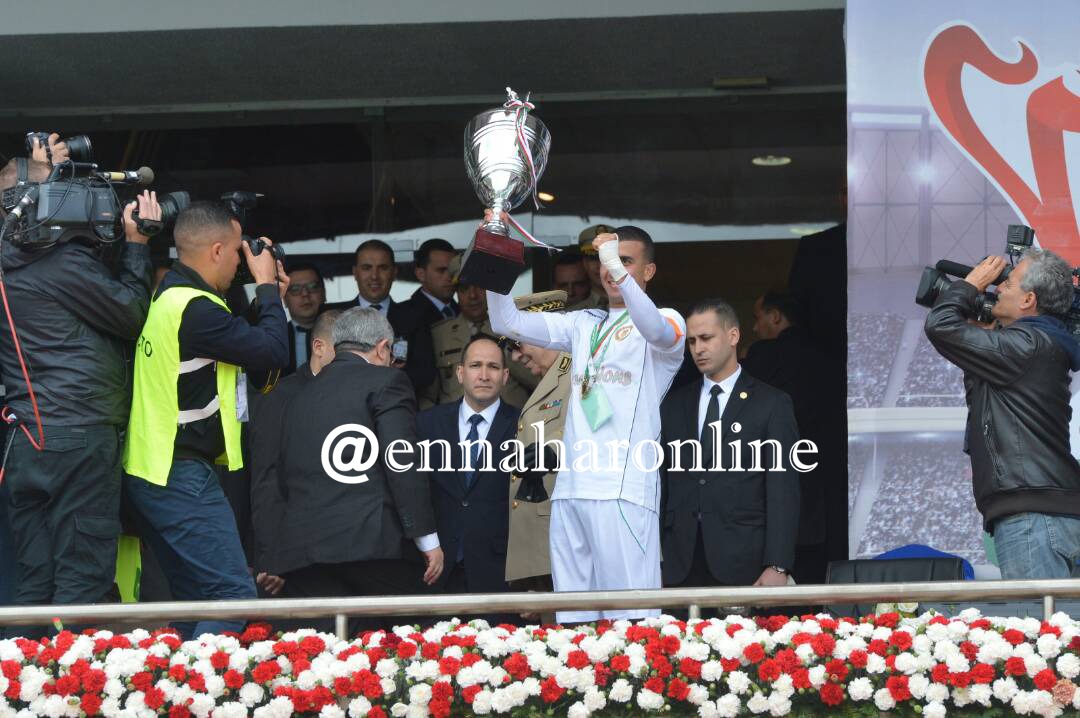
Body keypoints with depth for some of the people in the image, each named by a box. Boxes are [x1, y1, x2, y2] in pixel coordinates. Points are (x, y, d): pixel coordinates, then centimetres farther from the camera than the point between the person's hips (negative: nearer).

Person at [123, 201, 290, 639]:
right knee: (234, 597, -14)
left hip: (151, 471, 11)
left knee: (196, 602, 14)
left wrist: (268, 300, 18)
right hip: (183, 476, -11)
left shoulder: (166, 298, 13)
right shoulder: (196, 308, -19)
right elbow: (273, 351, -17)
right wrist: (266, 287, -3)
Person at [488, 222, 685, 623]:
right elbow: (509, 324, 14)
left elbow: (656, 331, -21)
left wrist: (618, 270, -33)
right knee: (572, 609, 7)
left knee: (630, 613, -11)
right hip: (571, 485, 6)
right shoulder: (583, 325, 21)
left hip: (624, 487, -6)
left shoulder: (667, 321, 4)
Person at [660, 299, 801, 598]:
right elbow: (662, 485, 15)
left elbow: (783, 492, -2)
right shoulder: (673, 405, 15)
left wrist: (777, 566, -10)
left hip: (741, 562, -3)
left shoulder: (772, 404, 4)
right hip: (681, 562, 3)